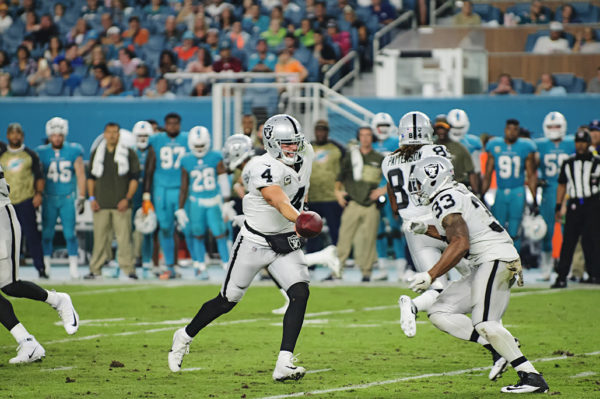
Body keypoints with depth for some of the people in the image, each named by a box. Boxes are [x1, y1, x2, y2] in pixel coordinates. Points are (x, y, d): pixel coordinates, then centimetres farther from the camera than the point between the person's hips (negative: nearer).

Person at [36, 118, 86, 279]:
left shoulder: (73, 152, -1)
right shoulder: (42, 153, 1)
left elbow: (80, 175, 2)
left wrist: (81, 198, -1)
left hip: (68, 198, -1)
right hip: (49, 198, 1)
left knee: (70, 233, -4)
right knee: (47, 233, 2)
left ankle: (74, 266, 1)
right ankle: (45, 265, 10)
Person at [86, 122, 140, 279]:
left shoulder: (128, 153, 4)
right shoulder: (97, 153, 13)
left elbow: (134, 178, 3)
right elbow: (91, 177, 16)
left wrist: (127, 199, -7)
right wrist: (92, 198, 6)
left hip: (121, 204, -2)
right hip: (101, 204, 2)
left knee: (124, 237, -7)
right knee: (100, 237, 2)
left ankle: (128, 268, -4)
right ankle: (95, 269, 8)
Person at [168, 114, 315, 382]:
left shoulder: (305, 156, 0)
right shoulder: (263, 168, -24)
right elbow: (280, 202, -41)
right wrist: (301, 220, -57)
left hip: (286, 244, 5)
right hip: (255, 242, -5)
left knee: (300, 293, -18)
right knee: (227, 301, 8)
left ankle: (283, 365, -20)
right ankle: (184, 337, 34)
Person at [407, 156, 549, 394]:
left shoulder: (446, 200, -11)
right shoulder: (455, 196, 20)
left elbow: (460, 244, -21)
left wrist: (430, 276, -20)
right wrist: (427, 230, 24)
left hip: (496, 259, -10)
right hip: (482, 267, 10)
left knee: (484, 323, -22)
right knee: (440, 314, 5)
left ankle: (532, 377, -20)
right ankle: (499, 346, -5)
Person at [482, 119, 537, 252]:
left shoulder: (525, 148, 0)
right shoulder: (495, 147, 5)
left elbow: (531, 176, 5)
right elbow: (488, 174, 11)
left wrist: (534, 200, 2)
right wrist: (482, 196, 7)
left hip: (517, 192, -2)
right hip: (500, 192, 2)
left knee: (513, 234, -6)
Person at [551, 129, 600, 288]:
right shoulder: (568, 163, 11)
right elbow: (562, 186, 15)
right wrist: (558, 207, 10)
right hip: (574, 205, 2)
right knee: (568, 241, -2)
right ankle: (562, 276, -2)